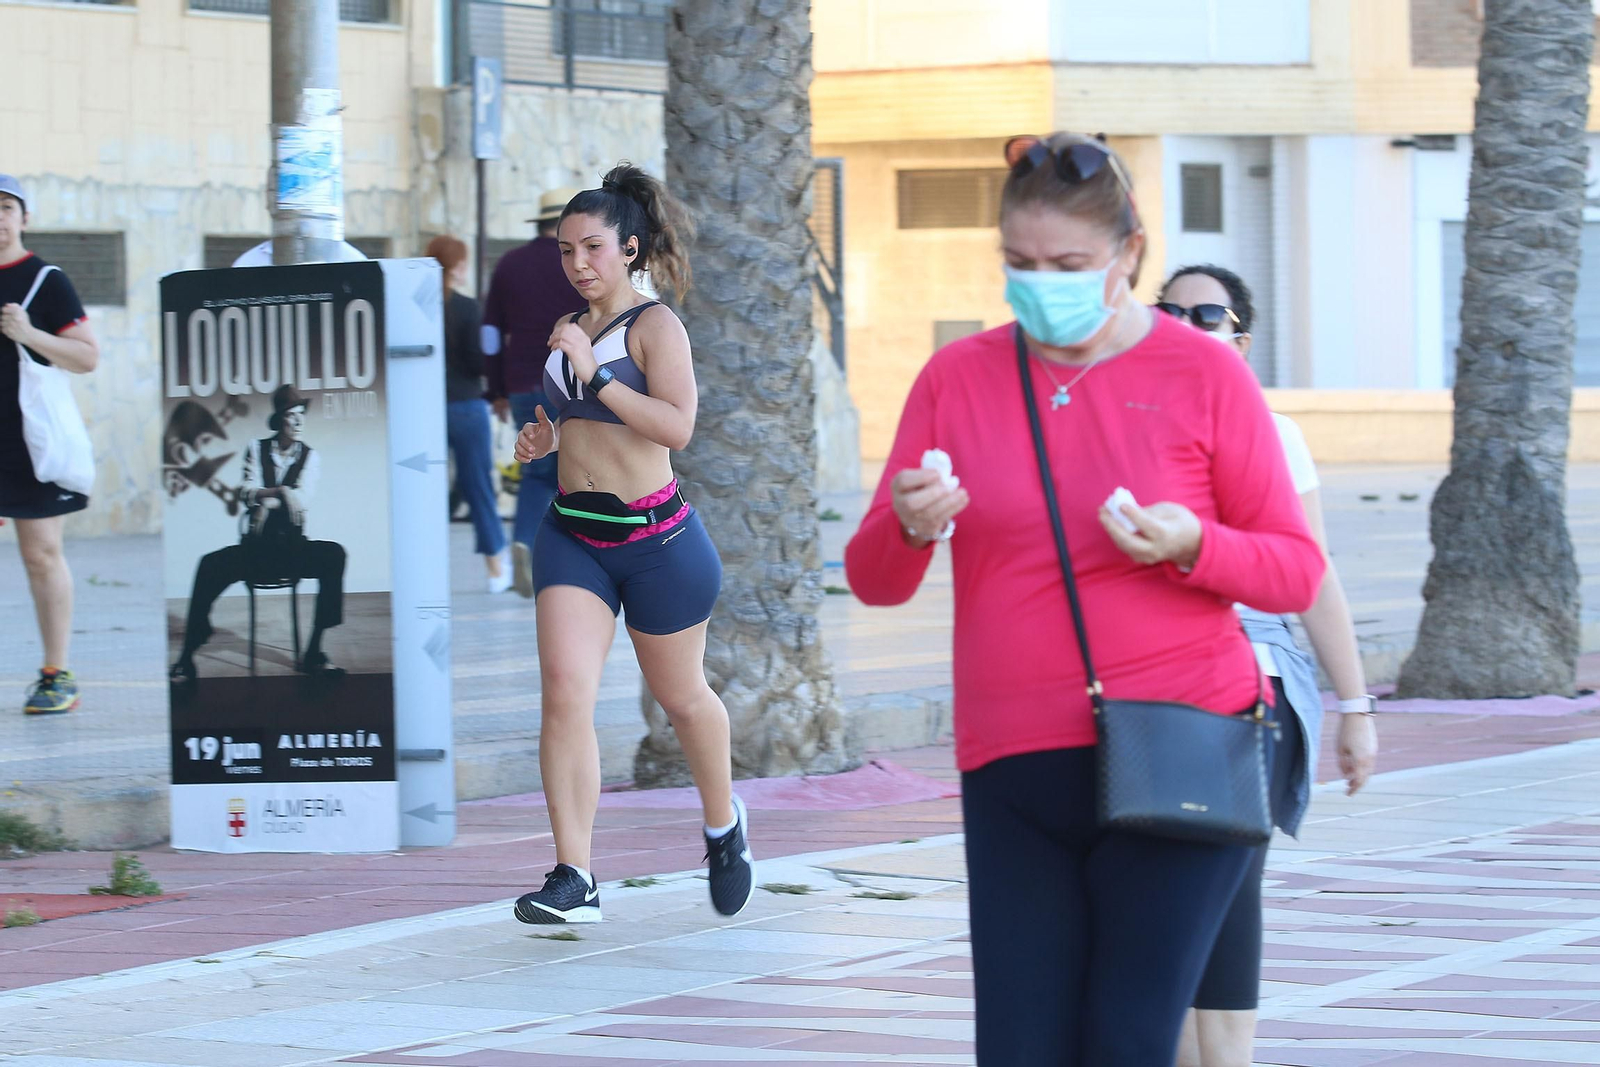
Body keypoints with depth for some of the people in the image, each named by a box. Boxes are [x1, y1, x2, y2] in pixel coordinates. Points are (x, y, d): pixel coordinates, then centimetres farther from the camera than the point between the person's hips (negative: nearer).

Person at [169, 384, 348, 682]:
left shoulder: (310, 457, 9)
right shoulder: (257, 449, 10)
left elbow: (303, 501, -6)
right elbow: (248, 493, -4)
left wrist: (264, 498, -12)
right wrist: (281, 493, -17)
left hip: (292, 547, 0)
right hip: (256, 547, 0)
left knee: (333, 555, -30)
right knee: (211, 566, -28)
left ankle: (313, 653, -25)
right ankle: (187, 659, -25)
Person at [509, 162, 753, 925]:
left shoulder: (656, 326, -9)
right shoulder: (565, 333, 11)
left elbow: (677, 425, -22)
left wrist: (595, 375, -24)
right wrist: (548, 436, 8)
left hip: (654, 534, -5)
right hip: (572, 533, 5)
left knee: (679, 695, 14)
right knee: (565, 690, -14)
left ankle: (724, 826, 42)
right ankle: (573, 879, -17)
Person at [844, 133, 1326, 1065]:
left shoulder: (1204, 373, 2)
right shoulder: (957, 378, 9)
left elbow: (1297, 570, 3)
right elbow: (873, 580, 9)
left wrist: (1191, 545, -16)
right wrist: (909, 531, -14)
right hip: (1017, 776, 3)